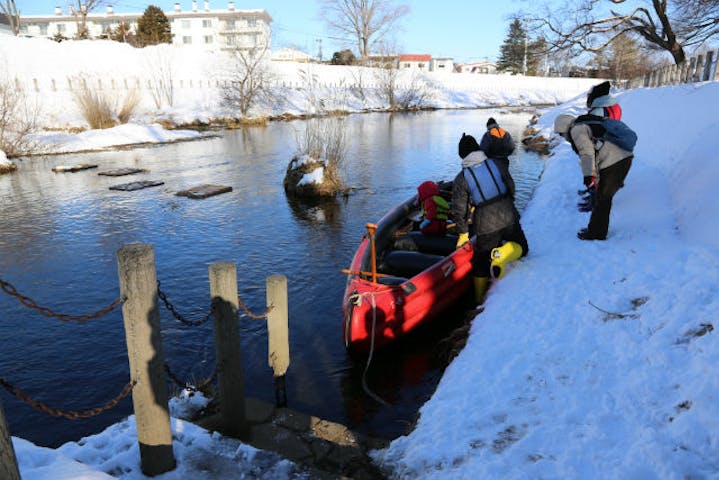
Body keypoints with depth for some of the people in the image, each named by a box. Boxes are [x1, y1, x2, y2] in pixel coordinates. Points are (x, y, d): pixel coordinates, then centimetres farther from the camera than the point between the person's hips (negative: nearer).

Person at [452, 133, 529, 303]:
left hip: (485, 225, -1)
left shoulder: (461, 179, -6)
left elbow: (459, 209, -4)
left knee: (481, 262, 16)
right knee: (521, 247, 22)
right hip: (508, 218, 1)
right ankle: (502, 254, -10)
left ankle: (479, 299, 23)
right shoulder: (495, 164, 0)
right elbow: (510, 187, 10)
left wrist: (463, 234, 7)